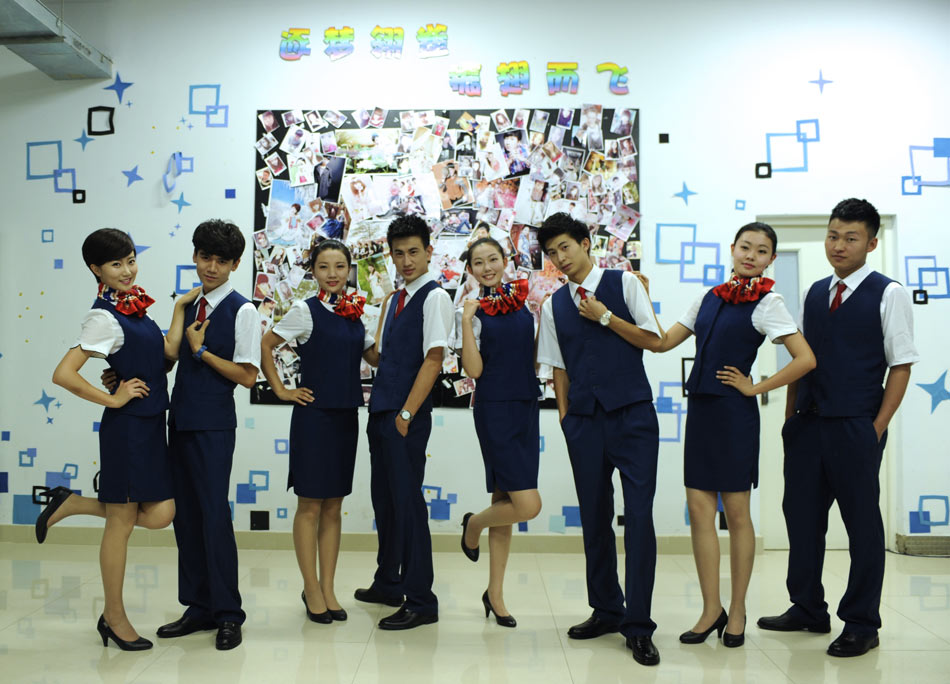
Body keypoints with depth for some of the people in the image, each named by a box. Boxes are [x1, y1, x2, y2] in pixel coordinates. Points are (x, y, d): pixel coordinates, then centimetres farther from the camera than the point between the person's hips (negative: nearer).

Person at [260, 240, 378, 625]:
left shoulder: (354, 312, 9)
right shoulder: (306, 311, -6)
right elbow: (264, 347, -4)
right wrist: (281, 390, -4)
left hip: (346, 416, 5)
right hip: (313, 415, -5)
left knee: (334, 506, 10)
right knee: (310, 505, 2)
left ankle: (328, 588, 19)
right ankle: (311, 589, 15)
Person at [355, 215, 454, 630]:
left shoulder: (434, 297, -9)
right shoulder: (394, 301, 16)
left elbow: (433, 359, -15)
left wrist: (406, 414, -17)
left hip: (408, 416, -8)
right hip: (381, 410, 8)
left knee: (407, 503, -5)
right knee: (383, 499, 16)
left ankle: (421, 602, 4)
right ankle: (388, 583, 31)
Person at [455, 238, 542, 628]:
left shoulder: (523, 302, 9)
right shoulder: (471, 311, -3)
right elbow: (474, 370, -10)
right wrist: (466, 322, -17)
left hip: (526, 408, 5)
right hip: (494, 410, -5)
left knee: (505, 501, 10)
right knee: (528, 505, -13)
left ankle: (495, 593, 21)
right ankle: (474, 524, 19)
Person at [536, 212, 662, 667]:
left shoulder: (624, 283, 3)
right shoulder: (554, 306, 12)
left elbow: (653, 340, 0)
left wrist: (605, 317, -7)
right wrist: (564, 413, 7)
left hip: (632, 413, -3)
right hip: (584, 420, 4)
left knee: (638, 515, -8)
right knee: (594, 517, 9)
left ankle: (638, 625, -1)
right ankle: (606, 610, 23)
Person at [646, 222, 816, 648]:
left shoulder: (767, 302, -5)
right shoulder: (709, 298, 12)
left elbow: (806, 359, -13)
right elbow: (661, 342, 12)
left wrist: (755, 388, -10)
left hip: (734, 413, -5)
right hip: (700, 408, 5)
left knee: (736, 513, 5)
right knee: (699, 509, 4)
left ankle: (737, 613, 19)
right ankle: (711, 610, 15)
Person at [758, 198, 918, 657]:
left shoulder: (888, 294, -4)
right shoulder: (815, 293, 12)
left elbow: (901, 365, -6)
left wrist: (877, 429, -11)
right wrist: (790, 417, 11)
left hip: (856, 428, -5)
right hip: (807, 425, 5)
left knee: (862, 522, 4)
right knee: (801, 515, 11)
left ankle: (862, 625, 17)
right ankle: (808, 610, 27)